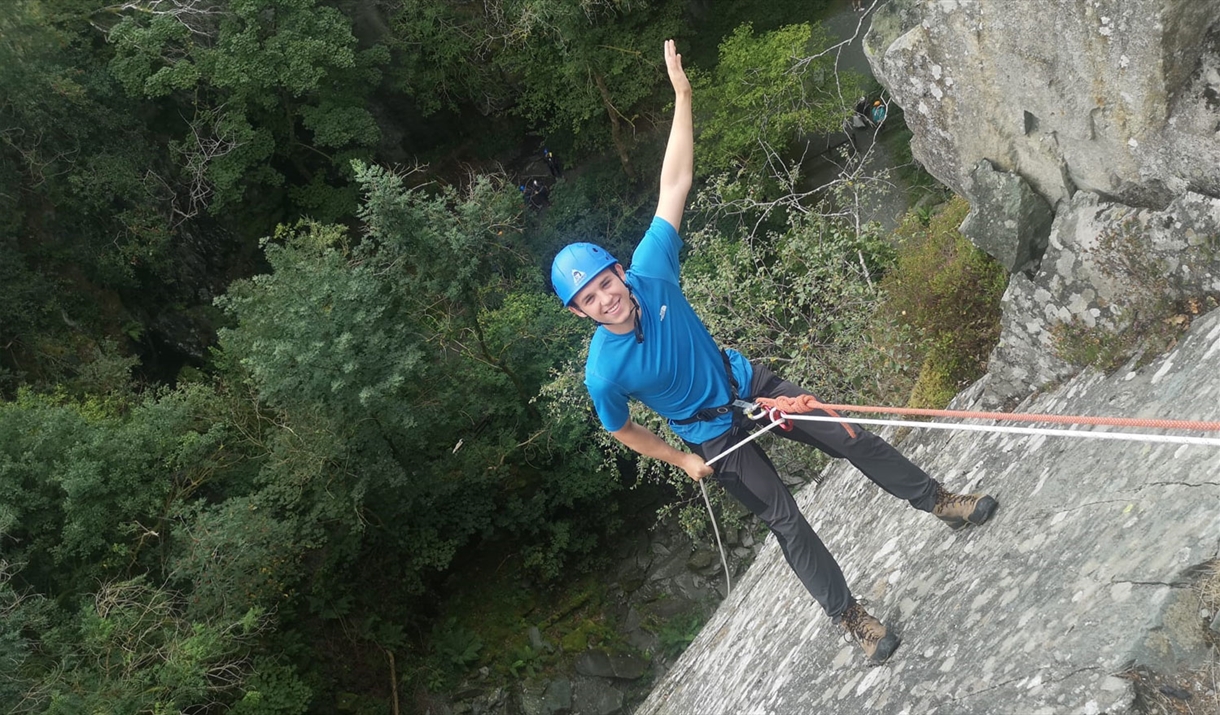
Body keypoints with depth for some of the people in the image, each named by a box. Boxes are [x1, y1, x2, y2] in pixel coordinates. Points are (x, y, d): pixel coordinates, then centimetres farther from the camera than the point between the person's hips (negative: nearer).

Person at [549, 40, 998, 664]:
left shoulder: (650, 273, -23)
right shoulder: (603, 372, -27)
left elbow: (674, 185, -21)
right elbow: (622, 430, -6)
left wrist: (682, 97, -24)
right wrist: (682, 462, 2)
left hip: (751, 385, 4)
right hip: (713, 437, -3)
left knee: (854, 439, 5)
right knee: (786, 523, -2)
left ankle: (940, 503, 25)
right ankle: (850, 617, 15)